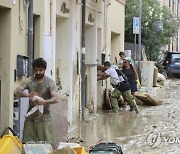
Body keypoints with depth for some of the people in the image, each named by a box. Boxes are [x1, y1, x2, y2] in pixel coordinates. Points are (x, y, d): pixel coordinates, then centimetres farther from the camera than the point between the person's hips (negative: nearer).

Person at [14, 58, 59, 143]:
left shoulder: (50, 82, -3)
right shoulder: (28, 81, 4)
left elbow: (55, 99, -15)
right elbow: (16, 92, -7)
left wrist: (44, 102, -35)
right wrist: (27, 95, -28)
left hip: (44, 117, -3)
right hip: (30, 117, 3)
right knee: (27, 143, 1)